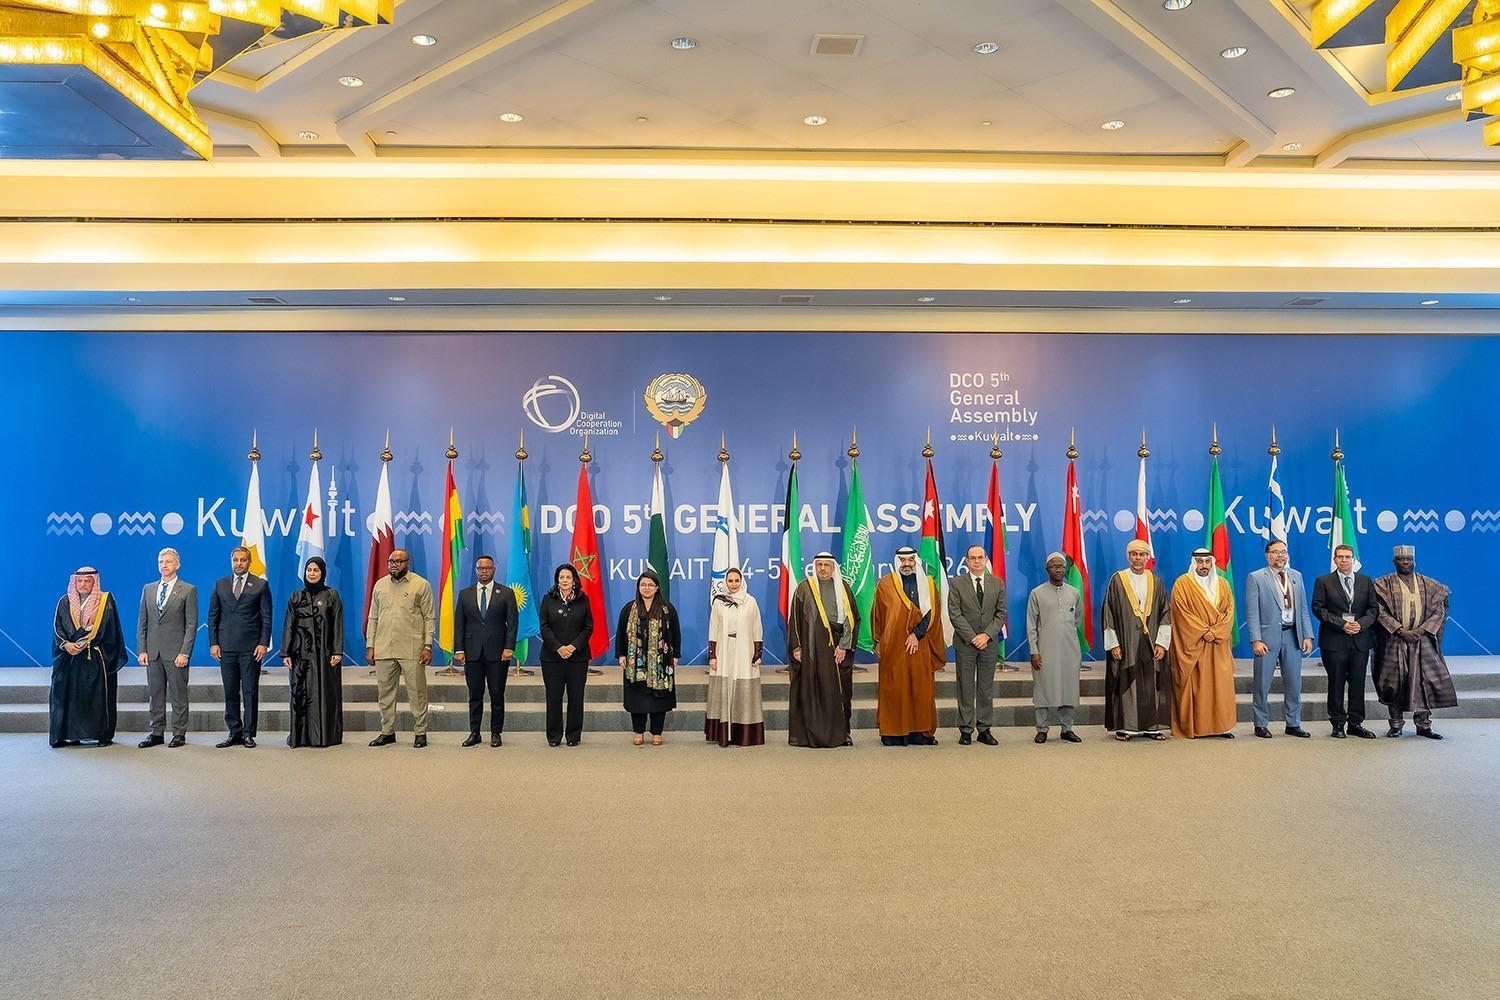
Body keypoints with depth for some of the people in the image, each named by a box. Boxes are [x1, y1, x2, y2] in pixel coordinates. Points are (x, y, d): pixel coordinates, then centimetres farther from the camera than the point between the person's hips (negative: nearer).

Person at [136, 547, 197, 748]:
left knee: (178, 695, 1)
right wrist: (141, 650, 3)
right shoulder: (148, 589, 12)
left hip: (176, 652, -4)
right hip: (153, 652, 4)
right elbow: (142, 622, 12)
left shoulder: (188, 590, -2)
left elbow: (191, 625, -5)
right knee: (156, 694, 9)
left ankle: (179, 734, 9)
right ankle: (156, 733, 17)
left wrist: (184, 653, -12)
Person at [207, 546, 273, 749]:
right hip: (226, 647, 3)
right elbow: (213, 616, 10)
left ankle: (248, 734, 8)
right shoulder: (220, 584, 11)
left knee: (250, 692, 1)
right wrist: (213, 643, 2)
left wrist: (264, 643, -7)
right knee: (230, 692, 6)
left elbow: (266, 617, 1)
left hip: (251, 648, -3)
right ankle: (234, 732, 14)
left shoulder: (261, 585, 3)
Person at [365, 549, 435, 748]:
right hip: (383, 649, 4)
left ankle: (420, 732, 9)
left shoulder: (421, 585, 1)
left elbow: (429, 618, -1)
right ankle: (387, 732, 20)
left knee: (417, 692, 0)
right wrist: (370, 645, 6)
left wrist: (428, 646, -8)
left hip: (412, 650, -4)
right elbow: (373, 618, 13)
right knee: (385, 692, 9)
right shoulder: (380, 585, 12)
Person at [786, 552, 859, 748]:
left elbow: (852, 618, 5)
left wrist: (844, 646, -4)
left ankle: (841, 733, 11)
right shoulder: (804, 588, 4)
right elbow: (794, 619, 3)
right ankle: (809, 734, 4)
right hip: (811, 646, -1)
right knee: (811, 690, -2)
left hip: (837, 646, 2)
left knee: (840, 691, 2)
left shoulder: (843, 588, 8)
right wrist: (796, 647, -4)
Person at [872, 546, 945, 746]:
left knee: (921, 690, 1)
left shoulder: (928, 584, 9)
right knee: (894, 690, -2)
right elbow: (877, 615, 7)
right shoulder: (885, 584, 6)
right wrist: (878, 643, 3)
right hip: (892, 646, -1)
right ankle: (893, 733, 3)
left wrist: (917, 634, -9)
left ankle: (921, 732, 7)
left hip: (920, 646, 1)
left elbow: (932, 613, 2)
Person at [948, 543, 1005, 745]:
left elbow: (1001, 613, 4)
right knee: (966, 688, 1)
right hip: (965, 643, -2)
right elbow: (955, 614, -5)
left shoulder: (997, 583, 8)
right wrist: (973, 638, -12)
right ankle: (966, 730, 7)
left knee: (987, 688, 6)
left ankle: (984, 729, 13)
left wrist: (986, 635, -9)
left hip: (989, 643, 2)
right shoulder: (956, 583, 1)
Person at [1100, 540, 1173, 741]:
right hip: (1126, 642, -2)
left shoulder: (1155, 581, 8)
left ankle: (1153, 726, 12)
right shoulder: (1117, 580, 1)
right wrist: (1113, 644, -8)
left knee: (1152, 684, 4)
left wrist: (1161, 643, -3)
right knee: (1126, 684, -1)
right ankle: (1124, 727, 5)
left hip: (1151, 642, 2)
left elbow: (1165, 613, 7)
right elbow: (1108, 614, -1)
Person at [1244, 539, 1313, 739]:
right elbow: (1252, 612, -6)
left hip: (1293, 635, 4)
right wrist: (1256, 640, -14)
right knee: (1262, 684, 2)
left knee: (1294, 683, 10)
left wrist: (1308, 635, 4)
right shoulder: (1256, 578, -2)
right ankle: (1261, 724, 12)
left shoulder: (1296, 576, 12)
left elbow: (1303, 608, 13)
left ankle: (1293, 724, 22)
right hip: (1268, 636, -4)